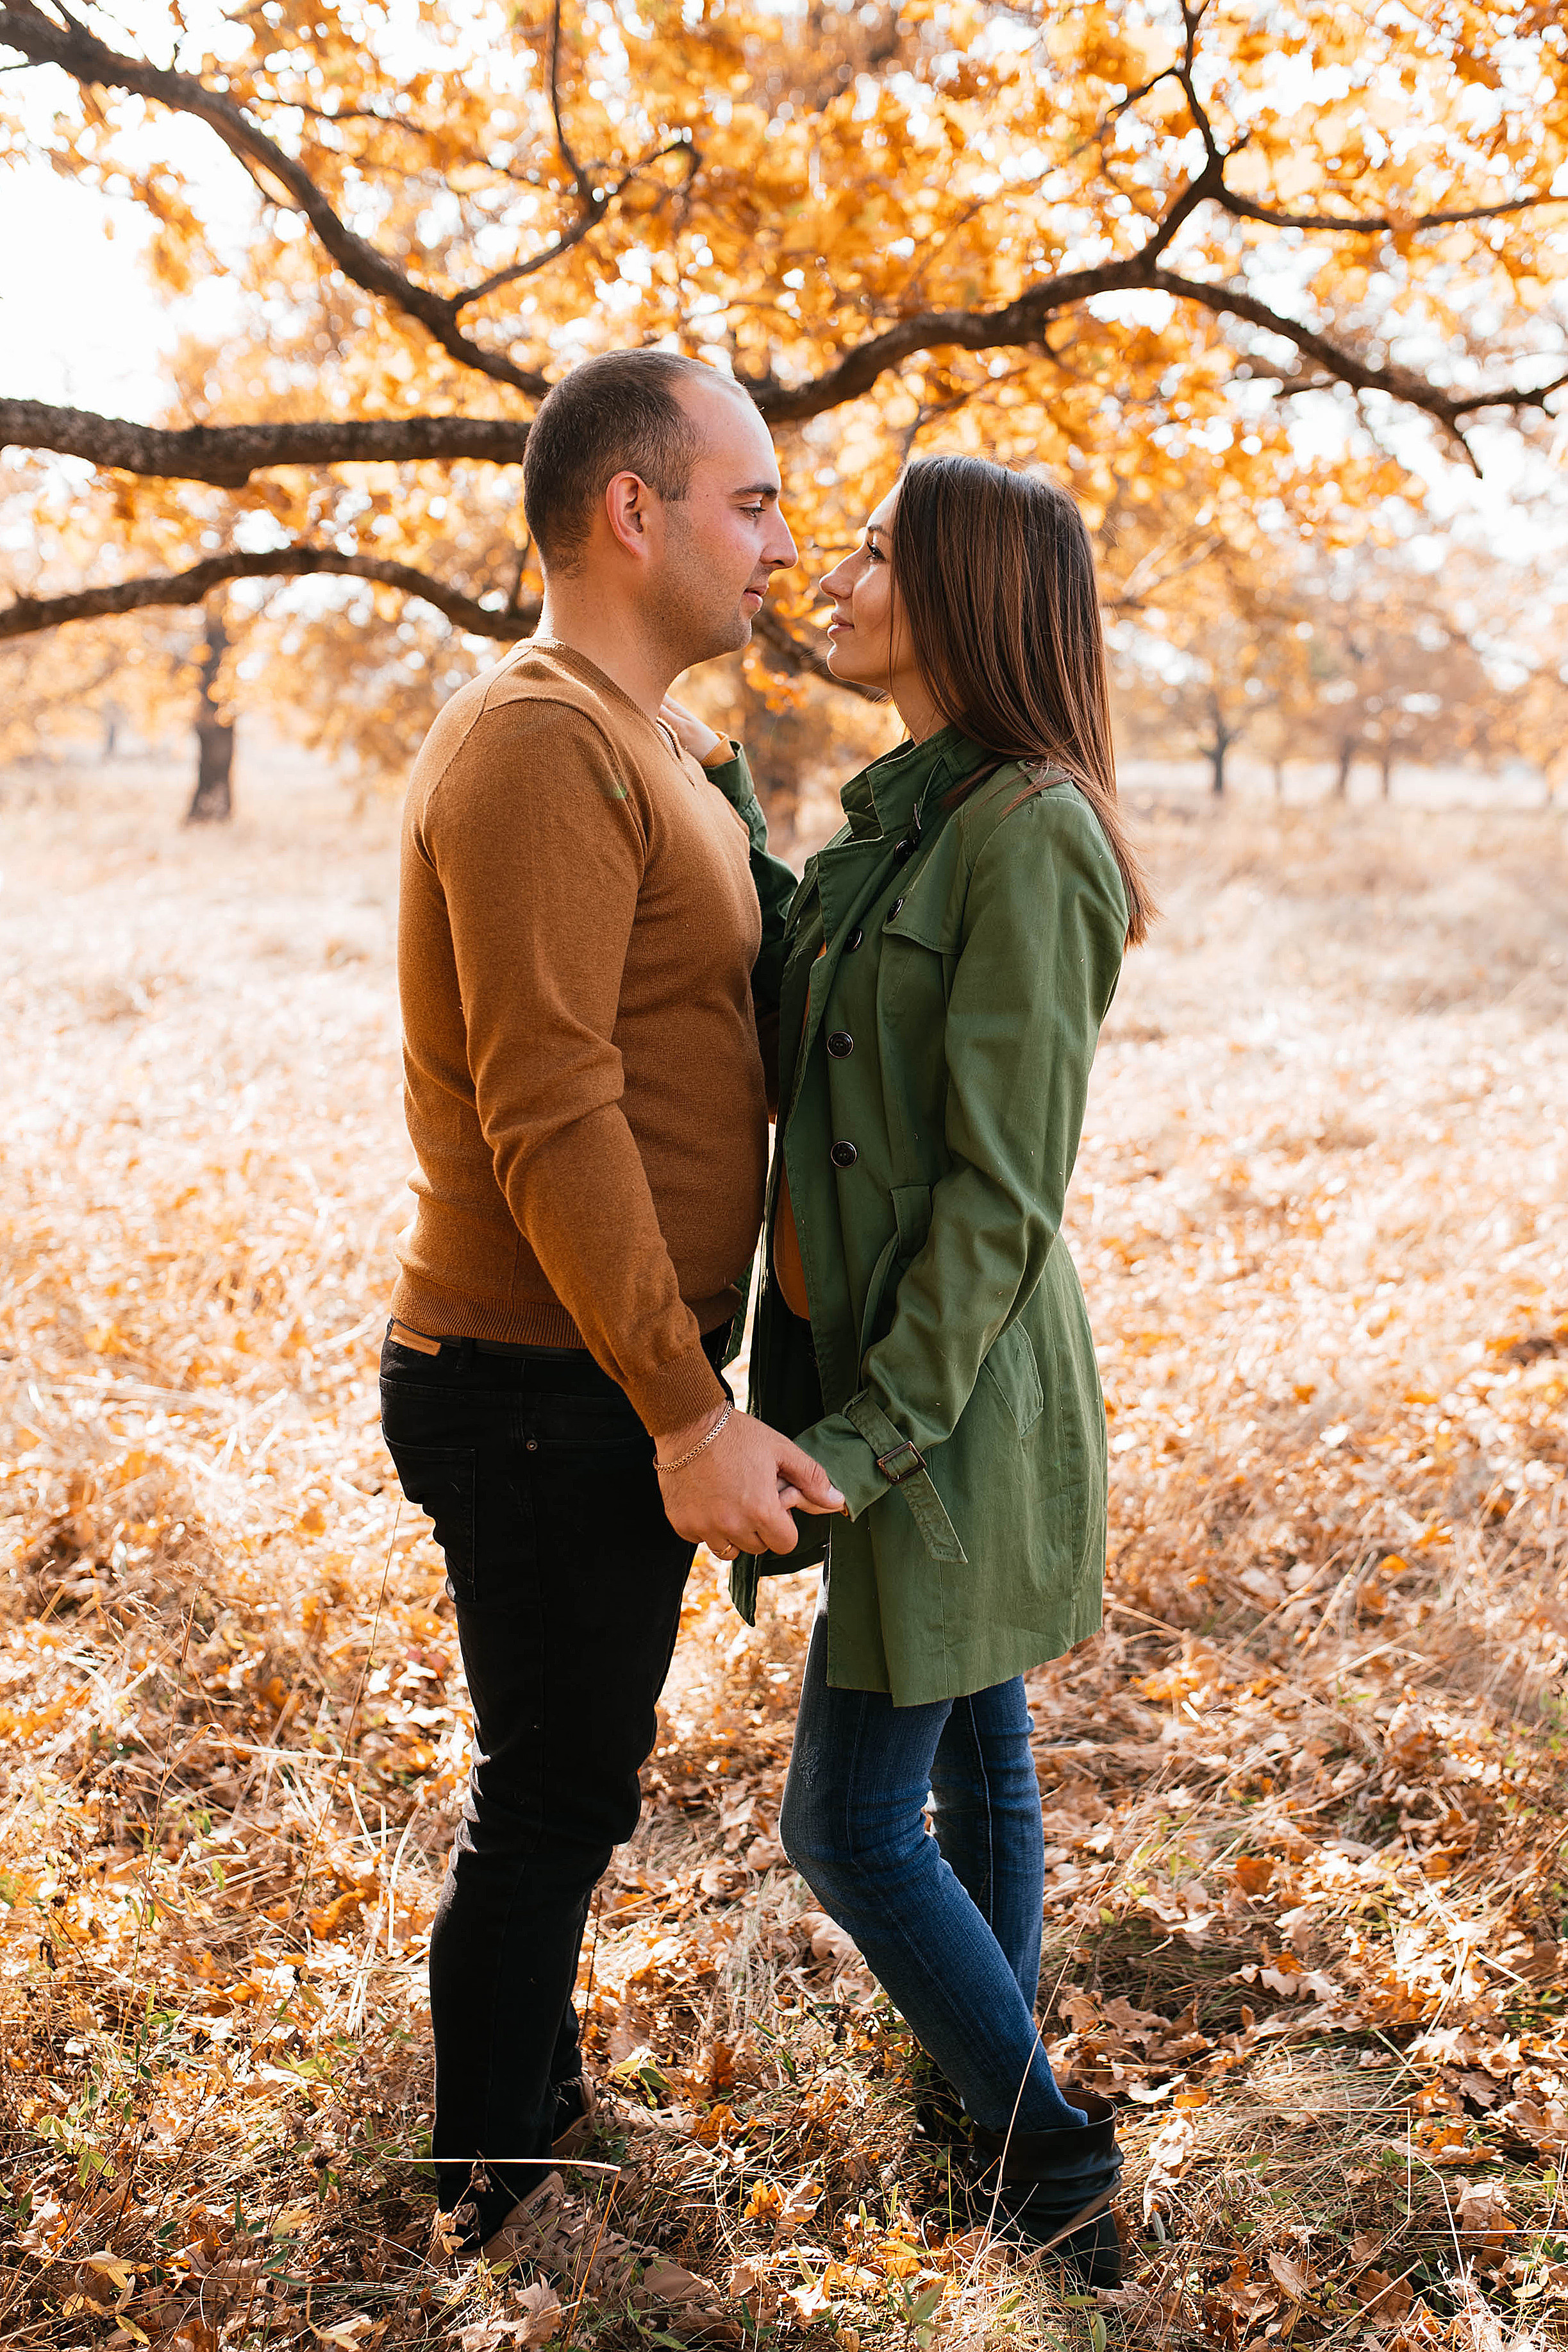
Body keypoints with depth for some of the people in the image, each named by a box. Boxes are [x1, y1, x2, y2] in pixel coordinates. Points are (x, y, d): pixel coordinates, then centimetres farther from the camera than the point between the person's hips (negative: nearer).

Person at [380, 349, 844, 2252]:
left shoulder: (626, 745, 15)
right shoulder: (542, 743, -19)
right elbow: (548, 1113, -25)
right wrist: (687, 1414, -24)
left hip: (616, 1389, 10)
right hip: (549, 1391, -10)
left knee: (561, 1789, 22)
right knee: (549, 1804, 5)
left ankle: (536, 2105, 39)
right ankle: (495, 2204, 23)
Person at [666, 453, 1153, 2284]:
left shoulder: (1025, 832, -19)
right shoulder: (893, 823, 10)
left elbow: (1002, 1188, -21)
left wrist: (866, 1437, -20)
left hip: (957, 1389, -9)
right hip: (886, 1362, 9)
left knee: (849, 1822, 0)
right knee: (976, 1768, 19)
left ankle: (1049, 2159, 17)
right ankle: (996, 2124, 35)